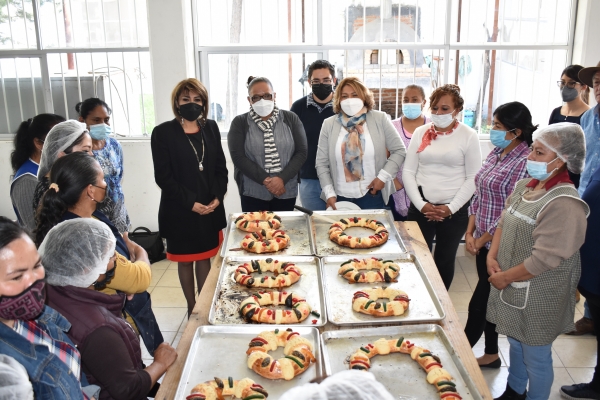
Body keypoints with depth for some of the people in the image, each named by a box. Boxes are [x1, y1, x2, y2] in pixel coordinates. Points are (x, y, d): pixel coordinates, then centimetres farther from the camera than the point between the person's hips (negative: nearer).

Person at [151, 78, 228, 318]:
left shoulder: (211, 128, 6)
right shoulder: (163, 133, -7)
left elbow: (221, 168, 7)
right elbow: (163, 177, -11)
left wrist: (217, 197, -8)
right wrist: (191, 202, -15)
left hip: (211, 209, 4)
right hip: (180, 211, -3)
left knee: (205, 258, 13)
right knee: (185, 261, 10)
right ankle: (192, 307, 25)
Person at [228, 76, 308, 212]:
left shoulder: (291, 119, 4)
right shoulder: (239, 123, 2)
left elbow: (301, 152, -1)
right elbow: (238, 157, -7)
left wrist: (282, 178, -14)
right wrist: (265, 180, -15)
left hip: (286, 191, 1)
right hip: (253, 193, -1)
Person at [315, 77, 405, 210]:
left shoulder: (380, 119, -1)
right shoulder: (329, 124, 1)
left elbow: (399, 150, 2)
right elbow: (321, 163, 3)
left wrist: (383, 177, -8)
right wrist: (329, 194, -5)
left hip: (372, 195, -1)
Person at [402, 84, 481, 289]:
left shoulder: (468, 136, -4)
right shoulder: (420, 132, 4)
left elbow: (473, 178, -5)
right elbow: (408, 172, 3)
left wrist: (451, 208, -11)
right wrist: (420, 204, -8)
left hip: (454, 210, -2)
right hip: (421, 207, 2)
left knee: (444, 260, 10)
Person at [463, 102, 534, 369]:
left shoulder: (524, 163, -18)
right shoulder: (496, 153, 7)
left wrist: (482, 239, -11)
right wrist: (470, 233, 2)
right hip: (484, 241, 8)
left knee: (479, 304, 1)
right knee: (488, 300, 17)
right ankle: (491, 354, 32)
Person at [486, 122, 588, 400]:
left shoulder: (564, 204, -25)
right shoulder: (525, 186, 2)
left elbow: (544, 259, -26)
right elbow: (504, 223, 12)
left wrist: (505, 277, -15)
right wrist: (492, 257, -3)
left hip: (538, 297, -8)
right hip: (512, 289, 8)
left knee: (535, 356, 10)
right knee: (516, 343, 26)